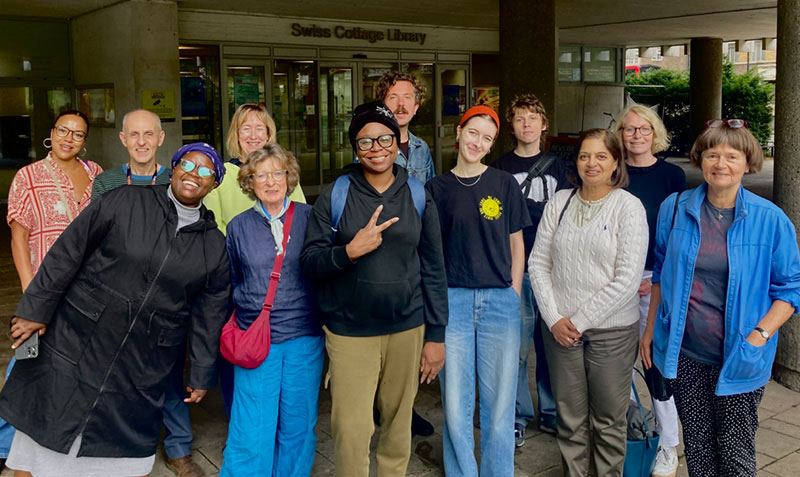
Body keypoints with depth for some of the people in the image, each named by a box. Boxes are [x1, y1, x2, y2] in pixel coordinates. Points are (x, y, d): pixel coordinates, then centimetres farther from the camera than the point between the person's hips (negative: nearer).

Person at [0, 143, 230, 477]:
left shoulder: (214, 246, 5)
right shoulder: (125, 203, -5)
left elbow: (208, 316, 9)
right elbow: (67, 253, -4)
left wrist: (201, 375, 11)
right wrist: (35, 309, -6)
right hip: (73, 348, -1)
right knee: (40, 443, 9)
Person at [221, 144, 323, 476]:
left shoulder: (309, 217, 1)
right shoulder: (239, 227, 6)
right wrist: (246, 314, 10)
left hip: (304, 339, 0)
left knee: (297, 427, 11)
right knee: (250, 435, -2)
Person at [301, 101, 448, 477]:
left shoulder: (418, 196, 4)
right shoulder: (334, 196, -1)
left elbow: (433, 268, 6)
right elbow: (309, 262, -2)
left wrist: (436, 335, 3)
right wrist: (349, 251, -21)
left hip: (407, 329, 2)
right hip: (348, 331, -2)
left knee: (398, 424, 13)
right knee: (351, 429, -5)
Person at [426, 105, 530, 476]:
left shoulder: (504, 184, 5)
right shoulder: (437, 188, 5)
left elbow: (516, 244, 8)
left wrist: (514, 294, 2)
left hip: (500, 301, 0)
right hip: (452, 300, 0)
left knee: (499, 402, 6)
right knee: (455, 404, 4)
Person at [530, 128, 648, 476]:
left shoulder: (629, 207, -6)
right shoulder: (559, 202, 3)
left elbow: (627, 279, -12)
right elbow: (538, 263, 4)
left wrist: (581, 320, -12)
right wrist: (554, 318, -6)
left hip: (612, 329, -2)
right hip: (560, 328, 3)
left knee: (608, 419, 9)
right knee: (569, 418, 11)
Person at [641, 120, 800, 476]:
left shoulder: (770, 219, -7)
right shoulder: (675, 209, 0)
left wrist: (759, 335, -15)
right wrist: (651, 328, 11)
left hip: (738, 360, -2)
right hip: (683, 353, 2)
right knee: (697, 447, 13)